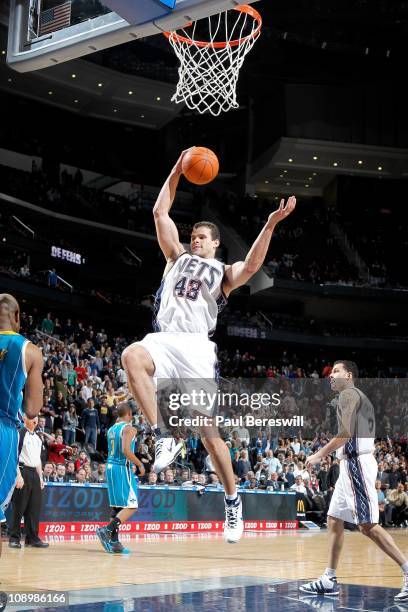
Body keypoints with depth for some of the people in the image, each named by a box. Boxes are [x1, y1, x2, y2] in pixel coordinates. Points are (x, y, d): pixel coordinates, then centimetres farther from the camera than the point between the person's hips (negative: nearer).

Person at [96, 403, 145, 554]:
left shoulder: (112, 429, 15)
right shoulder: (128, 428, -11)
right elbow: (126, 450, -22)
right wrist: (140, 464, -12)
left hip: (111, 467, 9)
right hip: (123, 468, -9)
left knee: (118, 507, 12)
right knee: (131, 506, -5)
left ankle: (114, 541, 10)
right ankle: (107, 530, -19)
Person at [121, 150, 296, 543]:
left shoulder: (224, 273, 13)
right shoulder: (177, 257, 22)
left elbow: (251, 265, -11)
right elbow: (160, 212, 18)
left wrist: (271, 224, -22)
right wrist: (178, 169, 12)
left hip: (196, 348, -2)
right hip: (164, 340, 2)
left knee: (207, 429, -4)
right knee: (131, 356, -35)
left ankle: (232, 500, 13)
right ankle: (164, 438, -29)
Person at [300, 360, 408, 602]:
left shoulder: (348, 394, -8)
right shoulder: (357, 396, 23)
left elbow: (346, 432, -19)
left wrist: (319, 455, -14)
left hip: (357, 463, -11)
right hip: (350, 465, 11)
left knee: (368, 525, -13)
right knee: (334, 520, 11)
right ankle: (329, 580, 14)